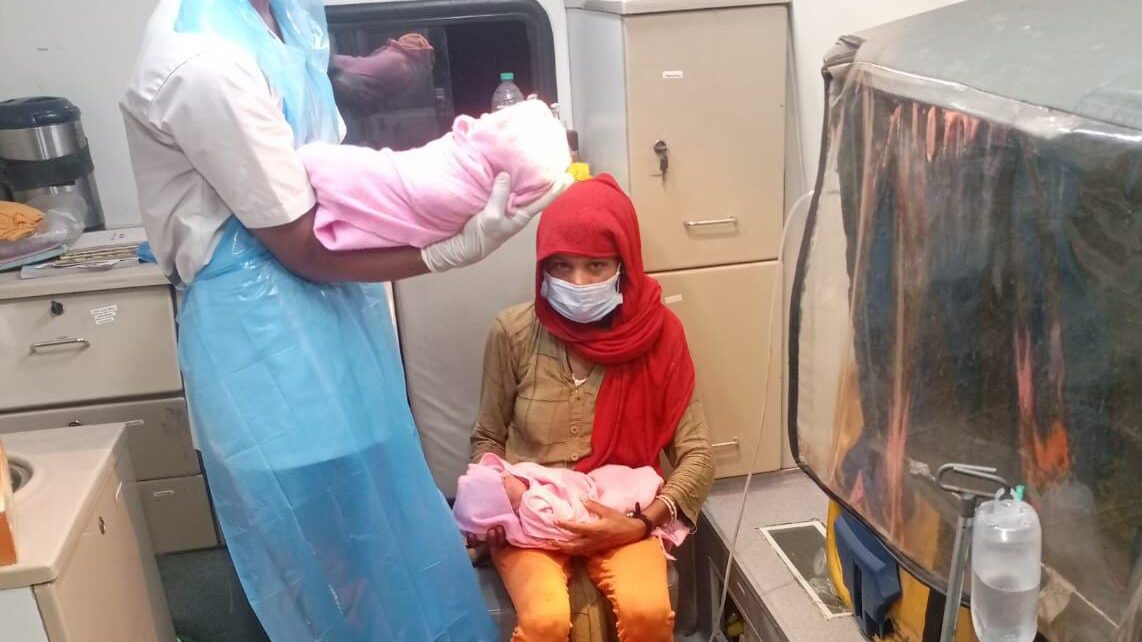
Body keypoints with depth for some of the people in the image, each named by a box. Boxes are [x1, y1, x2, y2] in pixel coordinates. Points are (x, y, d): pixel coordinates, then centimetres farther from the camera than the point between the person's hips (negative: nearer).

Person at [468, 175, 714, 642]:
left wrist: (641, 523, -18)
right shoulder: (514, 332, -9)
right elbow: (487, 440, 6)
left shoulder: (657, 333, -8)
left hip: (618, 518, 1)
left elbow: (696, 456, -4)